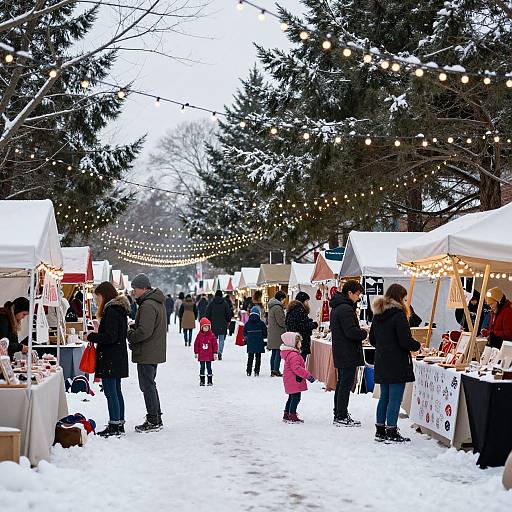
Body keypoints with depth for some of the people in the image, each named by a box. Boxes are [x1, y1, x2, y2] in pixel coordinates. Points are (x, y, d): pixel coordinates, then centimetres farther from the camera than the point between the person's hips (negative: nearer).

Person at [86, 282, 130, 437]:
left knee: (110, 392, -7)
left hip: (110, 359, -10)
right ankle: (119, 424, 20)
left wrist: (91, 337, -10)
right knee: (116, 391, 14)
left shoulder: (111, 311, -16)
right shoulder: (120, 309, 14)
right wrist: (95, 336, 12)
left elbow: (110, 337, -22)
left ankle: (114, 426, -5)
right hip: (119, 358, 10)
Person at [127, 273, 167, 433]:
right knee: (150, 385, 19)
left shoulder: (148, 306, -22)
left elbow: (144, 332, -27)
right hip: (155, 352, 10)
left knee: (147, 385, -2)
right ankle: (156, 418, 25)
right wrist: (134, 326, 7)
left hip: (146, 353, -10)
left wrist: (130, 335, -11)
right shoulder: (158, 302, 12)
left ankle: (153, 421, 3)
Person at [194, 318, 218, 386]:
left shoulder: (212, 335, -3)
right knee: (202, 368, 6)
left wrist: (215, 353, -1)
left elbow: (215, 344, 1)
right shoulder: (199, 335, -3)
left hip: (209, 355, 0)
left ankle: (210, 381, 12)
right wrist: (196, 353, 1)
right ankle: (202, 381, 13)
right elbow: (196, 344, 2)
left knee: (209, 368, 5)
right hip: (201, 355, 0)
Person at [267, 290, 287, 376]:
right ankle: (276, 370, -6)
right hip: (278, 334, -10)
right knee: (278, 352, -5)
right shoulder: (278, 307, -17)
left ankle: (272, 370, 16)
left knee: (274, 353, 13)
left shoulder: (271, 306, 14)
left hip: (272, 333, 10)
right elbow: (281, 321, -19)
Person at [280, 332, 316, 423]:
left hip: (290, 380, 11)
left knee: (292, 398, 18)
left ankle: (286, 415, 26)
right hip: (294, 380, -11)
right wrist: (308, 375, -25)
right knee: (296, 398, -6)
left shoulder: (289, 353, 14)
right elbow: (296, 368, -28)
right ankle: (292, 417, -4)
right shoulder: (293, 355, -21)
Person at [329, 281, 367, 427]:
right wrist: (364, 333, -8)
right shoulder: (346, 309, -19)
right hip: (348, 354, -11)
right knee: (346, 384, -6)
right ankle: (341, 417, -3)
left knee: (342, 383, 18)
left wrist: (360, 331, 10)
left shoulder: (336, 308, 15)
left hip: (340, 353, 11)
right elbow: (350, 331, -25)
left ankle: (339, 414, 26)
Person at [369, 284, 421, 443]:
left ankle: (380, 430, 19)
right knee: (395, 399, -3)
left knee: (384, 397, 15)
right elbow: (405, 341, -18)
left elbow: (373, 339, 16)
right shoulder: (398, 315, -15)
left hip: (381, 363, 8)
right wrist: (417, 345, 0)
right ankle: (391, 433, -2)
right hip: (397, 364, -8)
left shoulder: (378, 315, 10)